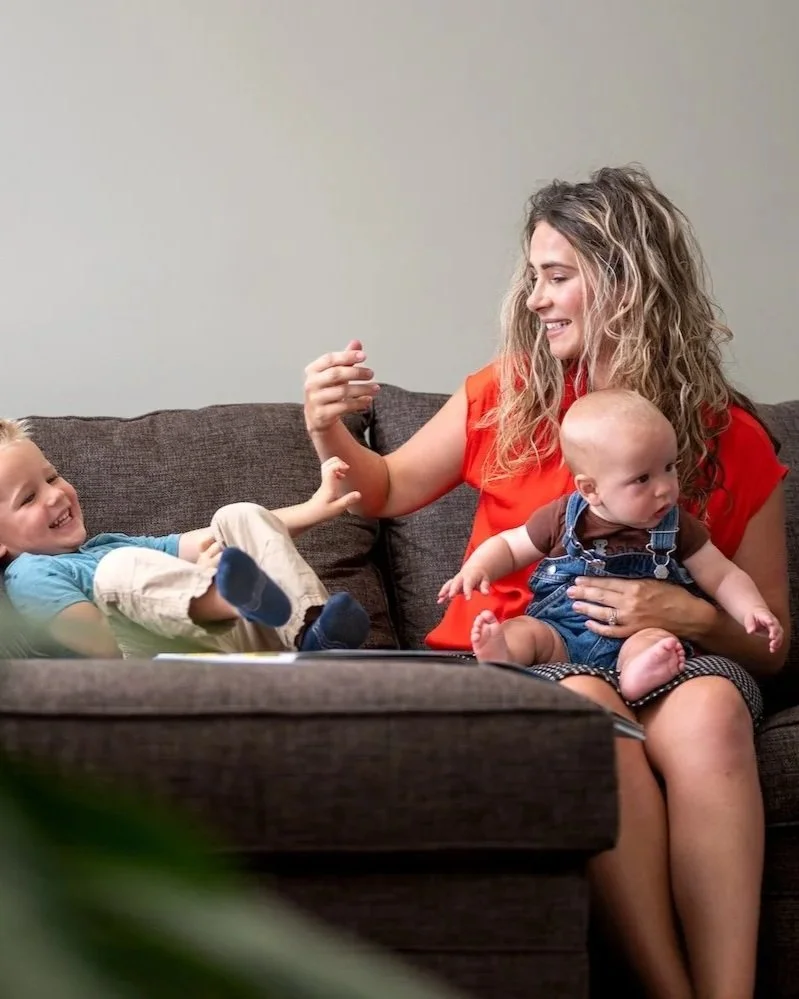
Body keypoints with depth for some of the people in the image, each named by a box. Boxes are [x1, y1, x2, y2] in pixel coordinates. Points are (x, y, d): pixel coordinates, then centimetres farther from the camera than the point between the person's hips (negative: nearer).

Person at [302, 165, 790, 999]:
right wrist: (329, 431, 1)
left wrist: (693, 617, -14)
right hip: (512, 659, 0)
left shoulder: (733, 442, 1)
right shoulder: (507, 397, 5)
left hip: (663, 660, 0)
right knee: (584, 701, -36)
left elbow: (770, 647, 7)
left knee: (710, 707, -36)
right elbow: (389, 491, 22)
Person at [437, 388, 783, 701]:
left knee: (656, 638, -32)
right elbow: (507, 546, 17)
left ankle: (637, 675, -64)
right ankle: (498, 656, -58)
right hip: (561, 632, 1)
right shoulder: (562, 519, 7)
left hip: (635, 635, -1)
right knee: (523, 630, -26)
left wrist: (753, 609, -9)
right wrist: (477, 568, -5)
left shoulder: (677, 527, 7)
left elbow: (723, 576, 11)